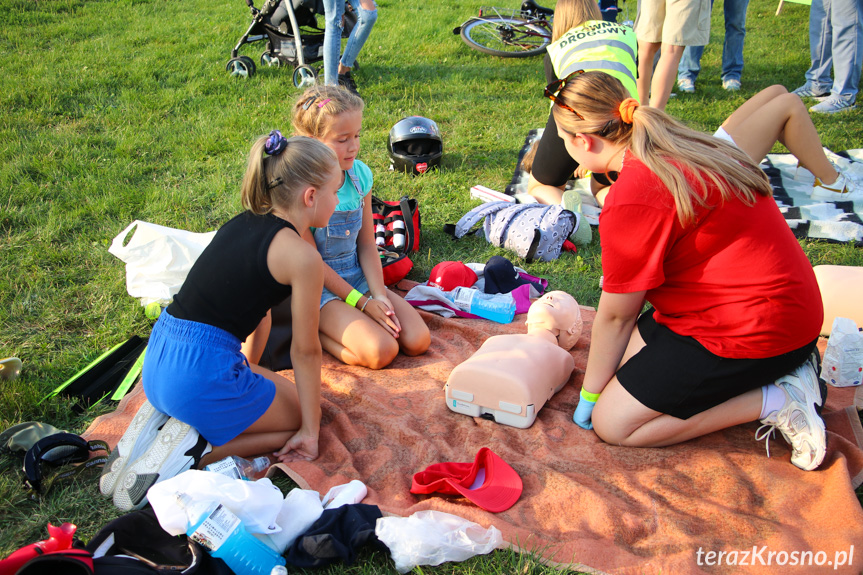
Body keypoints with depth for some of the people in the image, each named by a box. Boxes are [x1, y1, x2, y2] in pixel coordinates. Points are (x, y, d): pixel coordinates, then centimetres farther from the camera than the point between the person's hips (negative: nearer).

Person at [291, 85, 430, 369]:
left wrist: (379, 295, -9)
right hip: (320, 286, -6)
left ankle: (331, 326, 7)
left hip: (359, 277, 7)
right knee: (381, 352, -25)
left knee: (418, 341, -7)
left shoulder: (360, 173, -2)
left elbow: (367, 244, 4)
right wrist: (362, 302, -15)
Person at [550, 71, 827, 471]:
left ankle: (772, 400, -3)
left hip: (753, 331, -10)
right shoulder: (678, 150, 7)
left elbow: (615, 314, -12)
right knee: (622, 359, 15)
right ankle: (779, 368, 10)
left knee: (611, 423, -3)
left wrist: (589, 396, 3)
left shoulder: (633, 198, -23)